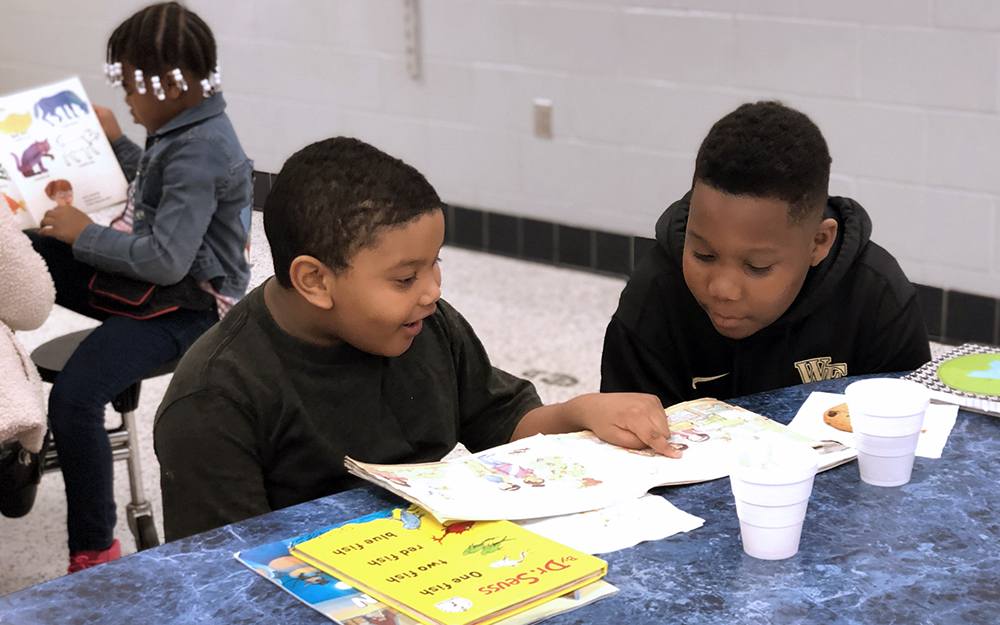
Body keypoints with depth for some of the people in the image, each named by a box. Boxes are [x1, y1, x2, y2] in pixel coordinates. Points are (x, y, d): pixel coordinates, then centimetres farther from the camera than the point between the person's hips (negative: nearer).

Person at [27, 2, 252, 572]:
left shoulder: (200, 152, -24)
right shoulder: (186, 129, 8)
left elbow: (167, 260, -29)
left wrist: (85, 235, -17)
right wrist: (116, 142, 34)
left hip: (186, 306, -11)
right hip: (147, 280, 11)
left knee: (74, 398, -29)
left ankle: (95, 550, -13)